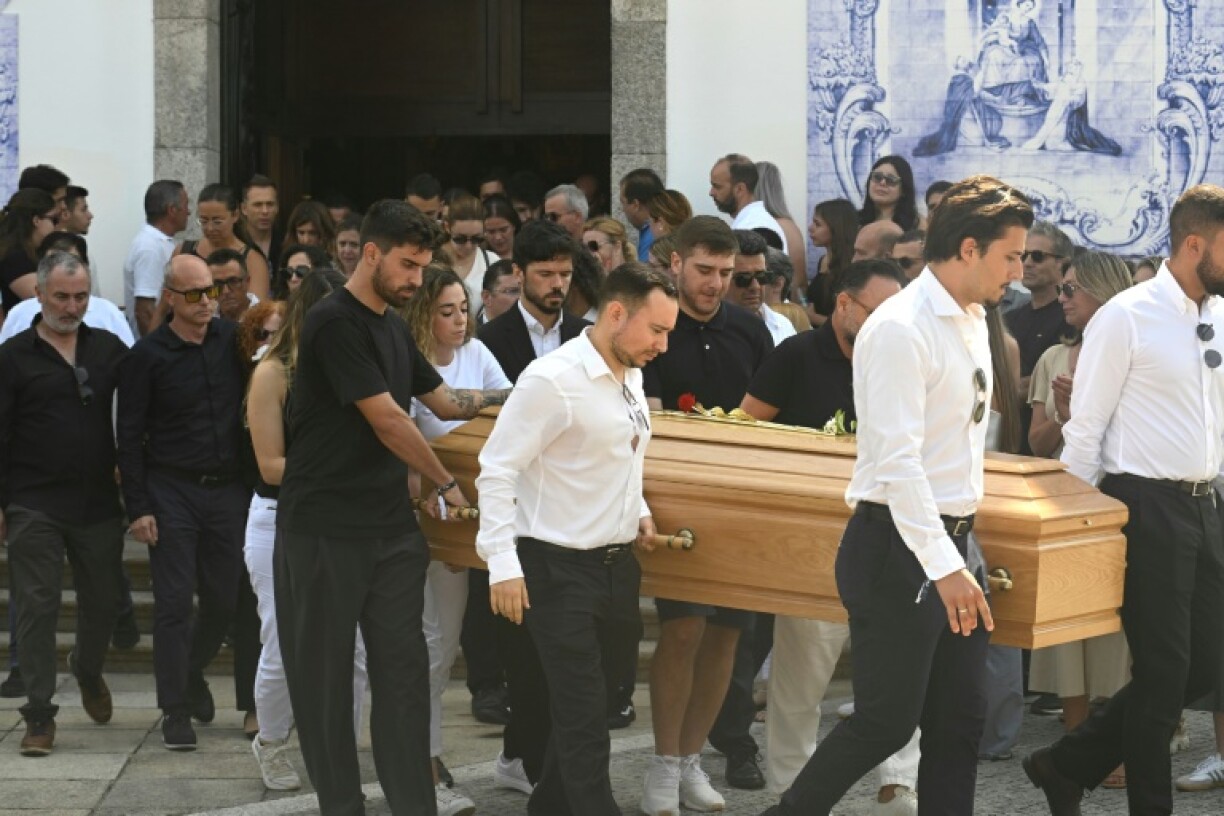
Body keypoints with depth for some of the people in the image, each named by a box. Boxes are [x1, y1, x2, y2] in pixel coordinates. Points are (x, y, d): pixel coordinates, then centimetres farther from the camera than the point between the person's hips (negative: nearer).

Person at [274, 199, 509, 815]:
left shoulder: (393, 329, 14)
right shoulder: (335, 323, -13)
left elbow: (445, 401, 22)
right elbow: (388, 421, -14)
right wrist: (446, 484, -4)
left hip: (392, 527, 7)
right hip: (324, 530, -7)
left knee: (404, 669, 3)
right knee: (324, 674, 3)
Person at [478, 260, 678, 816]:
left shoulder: (630, 377, 10)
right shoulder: (552, 381, -17)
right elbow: (497, 471, -17)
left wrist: (638, 512, 10)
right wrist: (503, 564, -21)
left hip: (617, 563, 8)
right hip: (560, 569, -8)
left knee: (585, 704, 14)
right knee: (583, 714, -6)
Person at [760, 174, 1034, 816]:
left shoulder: (972, 320, 13)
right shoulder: (901, 329, -16)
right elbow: (896, 461, -22)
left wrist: (961, 553, 16)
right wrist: (943, 566, -26)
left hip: (952, 545, 9)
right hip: (899, 547, -9)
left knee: (960, 721, 8)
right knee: (887, 719, -4)